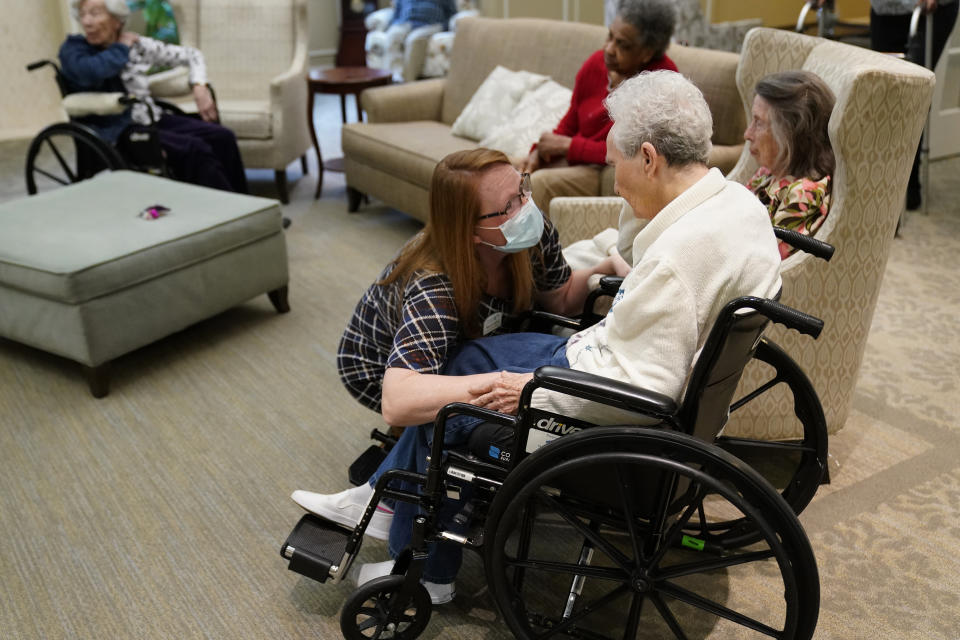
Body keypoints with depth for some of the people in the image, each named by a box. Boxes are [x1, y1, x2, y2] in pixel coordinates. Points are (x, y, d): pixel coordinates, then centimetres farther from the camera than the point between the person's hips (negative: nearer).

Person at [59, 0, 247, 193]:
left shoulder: (137, 44, 6)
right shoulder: (73, 49, -3)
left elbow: (191, 55, 15)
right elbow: (89, 72, -28)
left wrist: (199, 87, -3)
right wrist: (122, 48, -11)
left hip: (152, 119, 5)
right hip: (115, 131, -5)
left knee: (222, 137, -19)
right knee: (194, 148, -28)